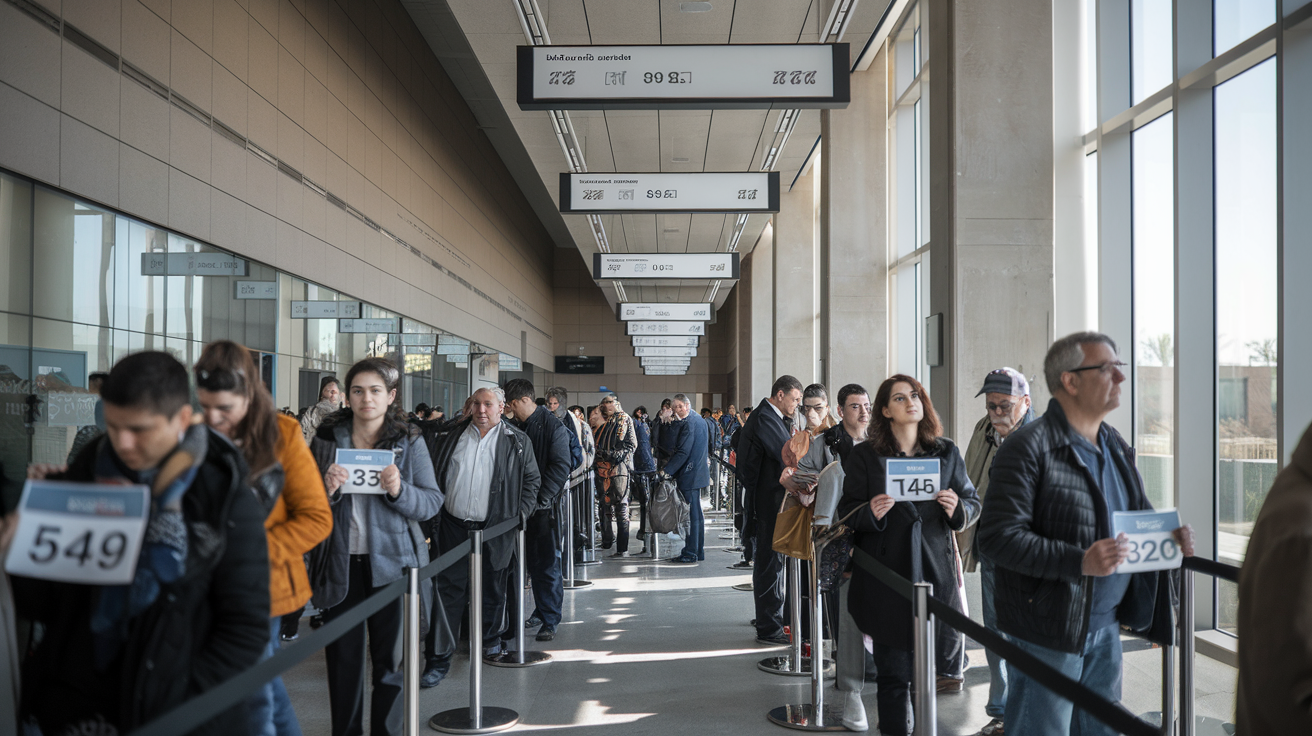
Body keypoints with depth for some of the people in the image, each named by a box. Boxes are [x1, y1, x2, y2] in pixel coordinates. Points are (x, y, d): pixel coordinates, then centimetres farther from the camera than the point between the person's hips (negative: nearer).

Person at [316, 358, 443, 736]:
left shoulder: (410, 442, 0)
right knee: (342, 653, 9)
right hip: (341, 560, 1)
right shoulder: (328, 438, 4)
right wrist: (327, 489, -14)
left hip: (391, 560, -1)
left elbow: (432, 502, -4)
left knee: (390, 655, 5)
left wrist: (399, 490, -22)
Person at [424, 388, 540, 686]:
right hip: (453, 527, 0)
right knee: (448, 591, -3)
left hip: (494, 529, 0)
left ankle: (490, 637, 39)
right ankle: (439, 659, 0)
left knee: (492, 590, 14)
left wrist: (522, 512, -3)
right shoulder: (451, 436, 6)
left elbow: (532, 480, 9)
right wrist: (432, 516, 2)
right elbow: (434, 477, 9)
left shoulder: (517, 442, 3)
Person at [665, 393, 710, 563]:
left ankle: (690, 553, -4)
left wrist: (667, 470, -20)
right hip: (698, 472, 10)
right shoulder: (700, 420, 13)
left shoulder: (688, 424, -16)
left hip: (689, 474, -10)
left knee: (691, 514, -7)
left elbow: (683, 452, -21)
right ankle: (698, 551, 20)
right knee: (696, 513, 14)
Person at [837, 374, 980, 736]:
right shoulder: (864, 456, 4)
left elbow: (973, 502, 13)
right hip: (887, 572, -2)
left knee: (949, 650, 2)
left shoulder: (946, 452, 10)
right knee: (893, 669, 1)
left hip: (936, 568, 2)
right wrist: (870, 512, -18)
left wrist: (957, 509, -10)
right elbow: (847, 513, 3)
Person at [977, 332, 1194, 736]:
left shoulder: (1116, 446, 11)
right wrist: (1079, 562, -29)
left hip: (1106, 626, 8)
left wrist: (1165, 535, 2)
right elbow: (997, 537, -22)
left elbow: (1138, 512, 25)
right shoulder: (1028, 447, -16)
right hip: (1047, 630, -8)